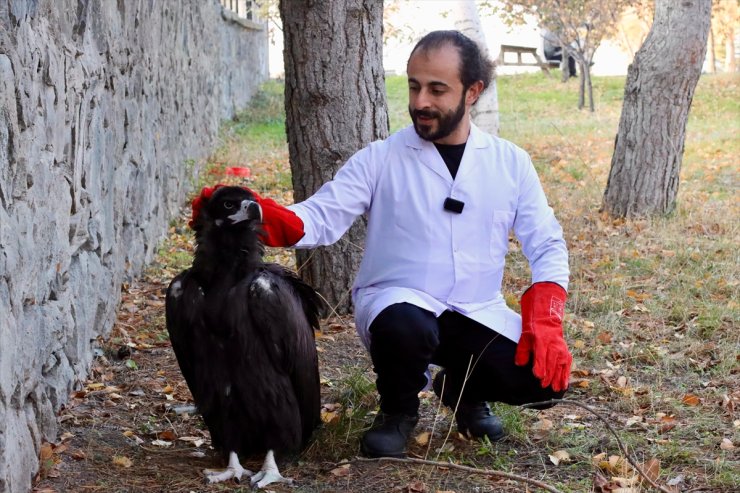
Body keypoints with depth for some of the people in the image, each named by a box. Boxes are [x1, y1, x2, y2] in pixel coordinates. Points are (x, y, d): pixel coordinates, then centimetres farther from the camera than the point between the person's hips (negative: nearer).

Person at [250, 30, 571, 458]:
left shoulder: (510, 162, 3)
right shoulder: (381, 159, -4)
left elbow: (547, 247, 3)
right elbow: (320, 219, -12)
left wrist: (546, 323, -13)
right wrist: (255, 215, -33)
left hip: (477, 313, 3)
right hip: (398, 302, -3)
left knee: (547, 373, -21)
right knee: (406, 327, -39)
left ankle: (462, 389, 15)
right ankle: (398, 411, -1)